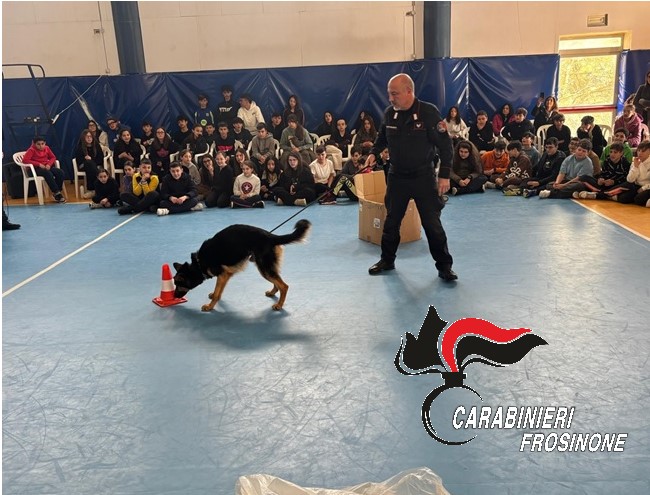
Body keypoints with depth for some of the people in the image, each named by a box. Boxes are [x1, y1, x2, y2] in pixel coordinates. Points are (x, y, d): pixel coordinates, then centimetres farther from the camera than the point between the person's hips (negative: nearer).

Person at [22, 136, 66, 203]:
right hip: (37, 168, -5)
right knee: (48, 173, -37)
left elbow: (53, 157, 13)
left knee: (60, 172, -23)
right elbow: (25, 160, -15)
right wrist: (39, 164, -20)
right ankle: (57, 193, -34)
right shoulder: (31, 150, -6)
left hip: (47, 167, 5)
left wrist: (49, 164, -9)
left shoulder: (46, 148, 8)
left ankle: (58, 192, -19)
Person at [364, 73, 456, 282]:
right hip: (397, 176, 4)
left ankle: (444, 266, 14)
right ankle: (387, 260, 31)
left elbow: (445, 145, -11)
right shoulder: (389, 113, -2)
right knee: (391, 220, 13)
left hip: (424, 176, -4)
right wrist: (374, 153, 1)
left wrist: (444, 175, -14)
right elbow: (382, 137, 18)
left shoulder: (429, 112, -15)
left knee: (432, 223, -1)